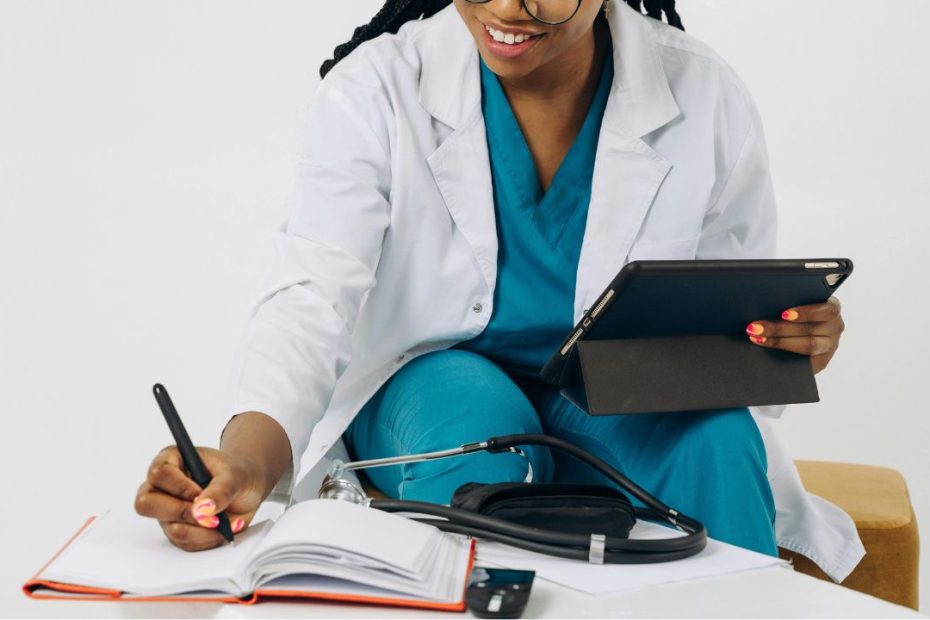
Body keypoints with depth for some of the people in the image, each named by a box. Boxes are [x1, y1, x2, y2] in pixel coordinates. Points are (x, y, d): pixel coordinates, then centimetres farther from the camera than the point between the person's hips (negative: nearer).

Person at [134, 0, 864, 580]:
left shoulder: (708, 100, -8)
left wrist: (788, 341, -25)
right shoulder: (378, 89, -14)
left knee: (716, 435, -31)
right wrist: (246, 459, -46)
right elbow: (311, 297, -26)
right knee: (475, 415, -35)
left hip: (626, 411, 1)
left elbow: (742, 330, 1)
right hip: (435, 392, -1)